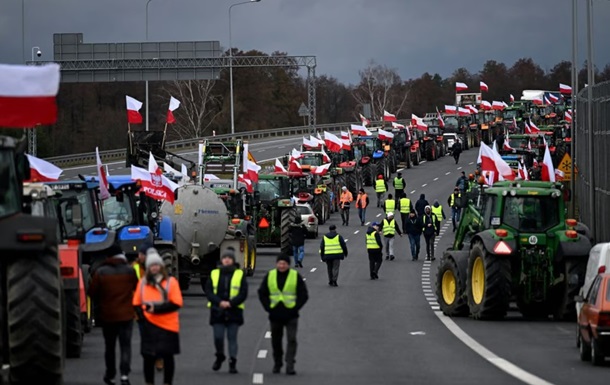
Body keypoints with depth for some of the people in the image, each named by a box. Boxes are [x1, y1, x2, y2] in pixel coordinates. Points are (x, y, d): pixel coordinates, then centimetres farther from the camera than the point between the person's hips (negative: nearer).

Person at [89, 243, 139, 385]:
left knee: (110, 346, 15)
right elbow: (136, 287, 7)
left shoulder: (101, 272, -8)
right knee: (125, 345, 0)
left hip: (107, 315, 0)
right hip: (126, 315, 0)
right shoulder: (129, 270, -5)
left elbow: (92, 292, -5)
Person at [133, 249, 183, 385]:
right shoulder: (143, 282, 6)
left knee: (168, 357, 3)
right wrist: (142, 317, -9)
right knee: (148, 357, 3)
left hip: (168, 327, -2)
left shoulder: (171, 282, -4)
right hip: (149, 327, 2)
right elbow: (137, 303, 9)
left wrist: (156, 308, -18)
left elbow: (176, 303, -11)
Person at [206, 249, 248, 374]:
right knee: (218, 337, -2)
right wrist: (220, 302, -13)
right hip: (217, 311, 1)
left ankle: (232, 362, 3)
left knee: (232, 338, -1)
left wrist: (231, 303, -15)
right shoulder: (214, 274, 8)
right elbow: (208, 291, 2)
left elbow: (243, 293, -2)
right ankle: (220, 357, 24)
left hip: (234, 311, -1)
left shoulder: (240, 274, 4)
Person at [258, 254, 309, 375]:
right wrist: (268, 307, 0)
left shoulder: (296, 276, 0)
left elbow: (303, 295, 3)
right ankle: (277, 364, 27)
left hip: (291, 315, -3)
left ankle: (290, 366, -14)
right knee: (276, 341, 11)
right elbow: (262, 293, 12)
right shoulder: (270, 276, 6)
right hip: (275, 315, 3)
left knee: (292, 340, -13)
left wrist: (295, 308, -7)